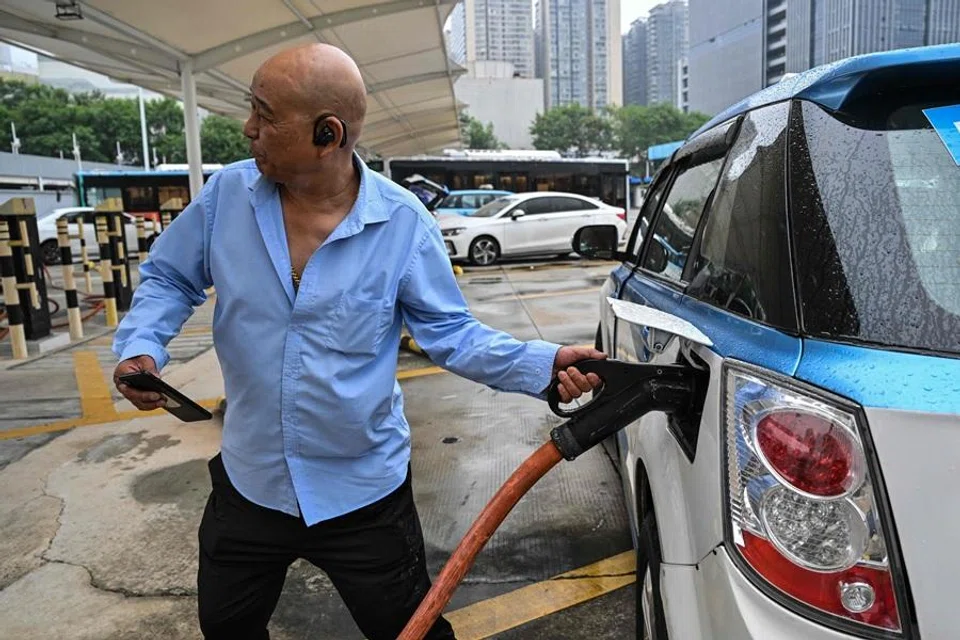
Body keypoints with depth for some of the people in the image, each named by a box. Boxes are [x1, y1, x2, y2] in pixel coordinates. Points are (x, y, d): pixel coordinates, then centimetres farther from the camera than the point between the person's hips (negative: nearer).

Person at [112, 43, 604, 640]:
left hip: (363, 491, -3)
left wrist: (543, 363, -24)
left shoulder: (402, 221, -16)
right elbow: (168, 278, 6)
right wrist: (141, 345, -13)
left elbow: (451, 332, -10)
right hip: (248, 481, 4)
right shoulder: (226, 194, -8)